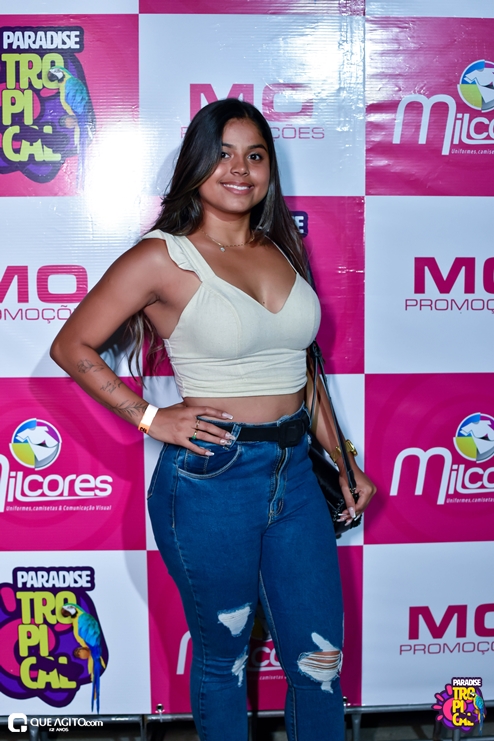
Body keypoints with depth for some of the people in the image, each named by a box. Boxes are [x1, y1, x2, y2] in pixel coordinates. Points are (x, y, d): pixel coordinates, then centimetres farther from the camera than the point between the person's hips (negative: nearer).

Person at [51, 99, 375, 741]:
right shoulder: (163, 259, -9)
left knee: (320, 658, 14)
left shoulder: (281, 250, 8)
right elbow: (72, 346, -3)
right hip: (211, 480, -5)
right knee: (223, 657, 15)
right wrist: (150, 417, -8)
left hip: (294, 472, 5)